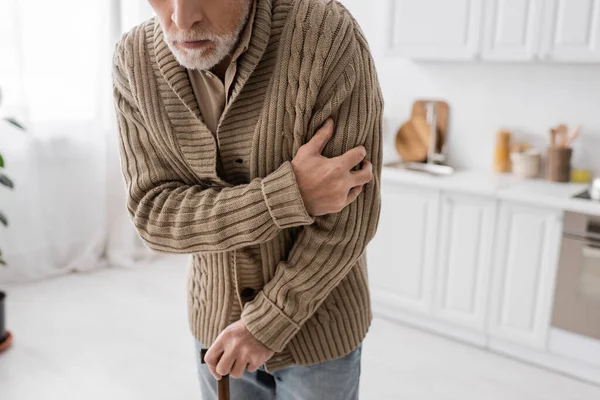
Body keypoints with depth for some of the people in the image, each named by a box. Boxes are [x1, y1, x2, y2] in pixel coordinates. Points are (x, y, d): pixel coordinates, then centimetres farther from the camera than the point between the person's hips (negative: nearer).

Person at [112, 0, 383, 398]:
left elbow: (348, 215, -24)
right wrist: (289, 194, -32)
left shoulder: (331, 39, -27)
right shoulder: (135, 62, -14)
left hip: (316, 319, -3)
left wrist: (265, 324, -18)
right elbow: (156, 216, -18)